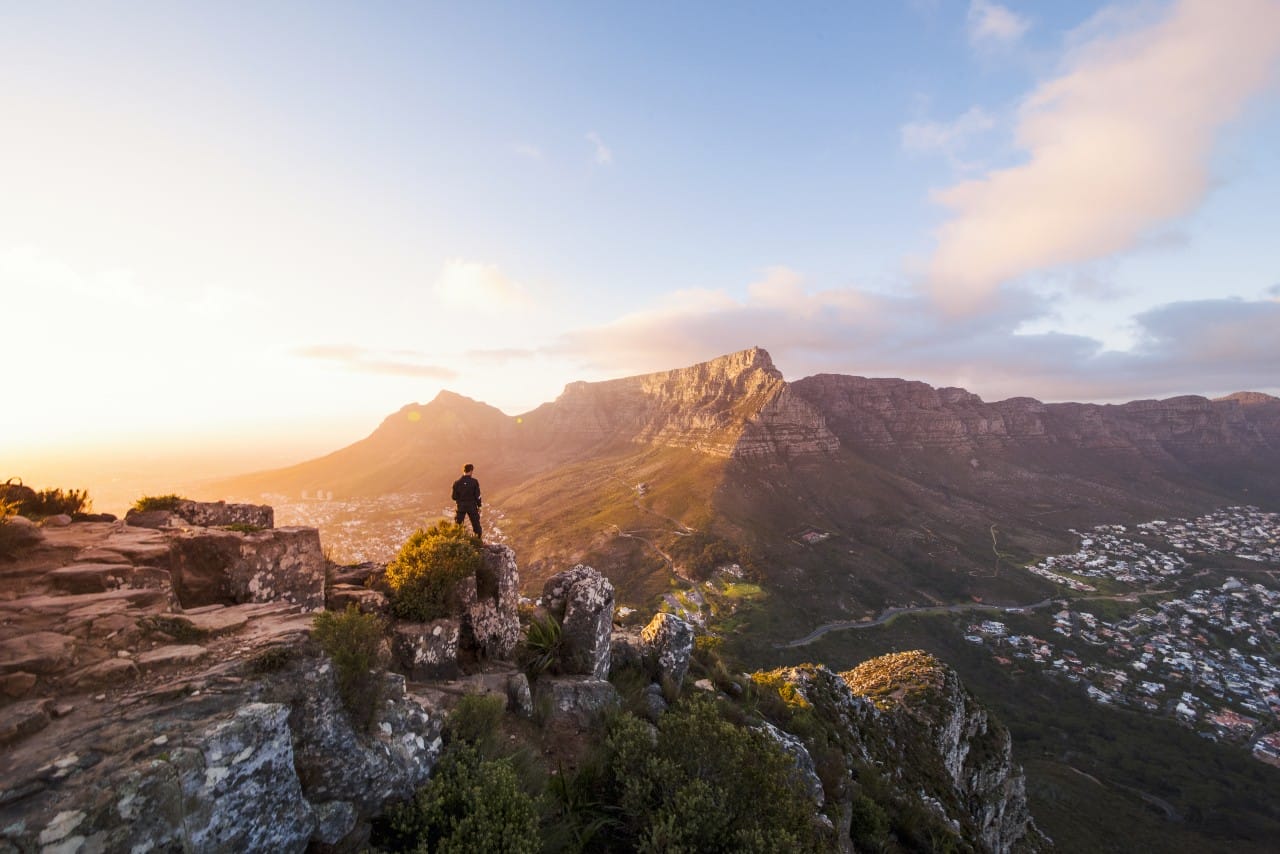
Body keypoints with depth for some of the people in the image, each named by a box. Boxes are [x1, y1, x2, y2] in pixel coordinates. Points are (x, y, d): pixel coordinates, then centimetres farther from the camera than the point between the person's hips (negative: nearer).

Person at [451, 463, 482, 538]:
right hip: (472, 506, -1)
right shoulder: (474, 482, -12)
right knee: (476, 524, 13)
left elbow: (454, 497, -3)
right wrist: (479, 506, 3)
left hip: (461, 506, 1)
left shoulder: (457, 482, -8)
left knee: (458, 524, 13)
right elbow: (477, 496, -9)